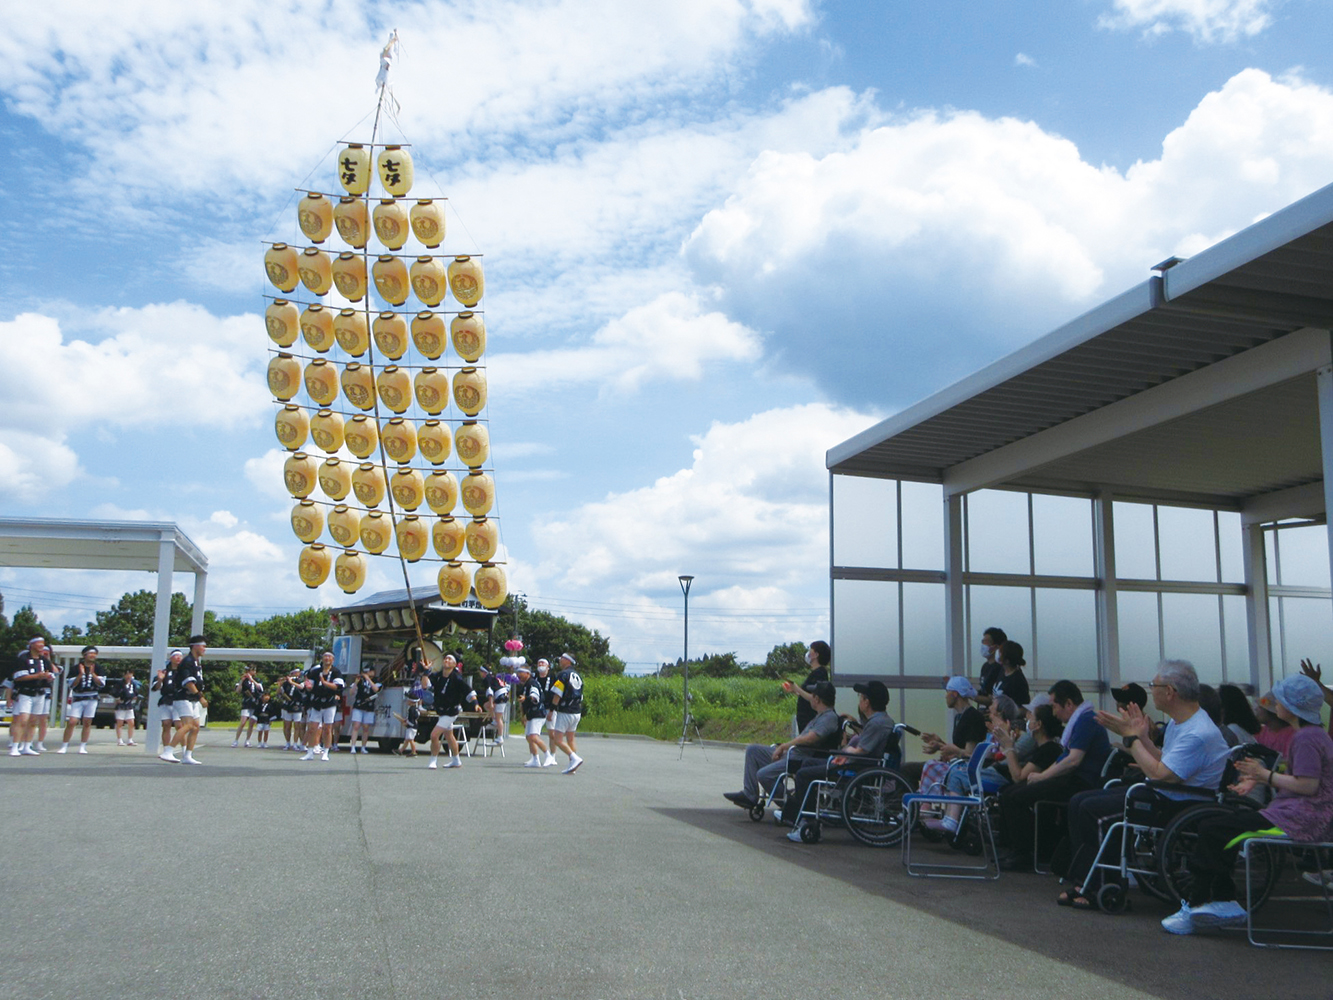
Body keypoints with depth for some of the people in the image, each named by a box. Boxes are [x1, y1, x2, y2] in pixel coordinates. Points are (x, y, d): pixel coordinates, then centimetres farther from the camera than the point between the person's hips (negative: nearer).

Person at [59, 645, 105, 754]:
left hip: (91, 699, 1)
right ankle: (64, 746, -1)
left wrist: (92, 673, -15)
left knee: (87, 723, 1)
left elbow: (102, 683, -4)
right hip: (77, 699, -1)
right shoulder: (76, 669, 2)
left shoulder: (98, 669, 7)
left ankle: (82, 747, 7)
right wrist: (81, 674, -16)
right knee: (71, 722, -9)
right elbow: (71, 685, -4)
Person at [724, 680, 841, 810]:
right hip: (790, 754, 11)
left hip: (802, 760, -11)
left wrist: (783, 746, -15)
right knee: (752, 750, 10)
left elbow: (809, 738, -25)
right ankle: (749, 795, 7)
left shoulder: (830, 717, -15)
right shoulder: (819, 716, 19)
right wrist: (783, 748, 6)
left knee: (763, 774, -25)